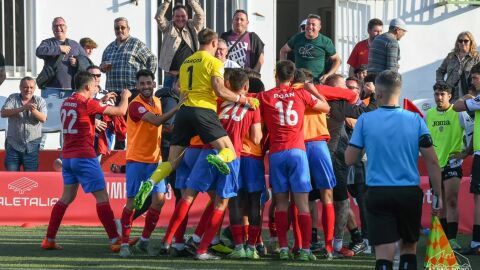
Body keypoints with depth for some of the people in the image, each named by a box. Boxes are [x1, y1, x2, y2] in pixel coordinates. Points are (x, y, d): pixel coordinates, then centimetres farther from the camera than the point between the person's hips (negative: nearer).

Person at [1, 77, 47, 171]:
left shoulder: (40, 101, 4)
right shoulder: (13, 98, 3)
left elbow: (43, 119, -9)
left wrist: (33, 110, -29)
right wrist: (23, 108, -24)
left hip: (32, 146, 0)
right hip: (13, 145, 0)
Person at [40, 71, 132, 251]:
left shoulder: (66, 103, 10)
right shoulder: (88, 104, -12)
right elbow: (121, 111, -9)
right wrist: (125, 96, 11)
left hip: (67, 156, 8)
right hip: (84, 157, -8)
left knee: (67, 197, 14)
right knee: (102, 197, -4)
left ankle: (49, 240, 12)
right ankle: (115, 241, -7)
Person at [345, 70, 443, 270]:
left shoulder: (365, 120, -4)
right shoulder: (415, 120, -2)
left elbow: (349, 160, 0)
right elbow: (432, 161, -3)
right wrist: (438, 195, 5)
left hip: (378, 194, -1)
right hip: (410, 192, 1)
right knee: (409, 247, 19)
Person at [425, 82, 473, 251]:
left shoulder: (458, 113, -5)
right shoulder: (429, 115, 9)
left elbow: (471, 130, -4)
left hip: (452, 163, -5)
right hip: (435, 164, 5)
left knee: (451, 201, -14)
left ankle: (452, 239, -18)